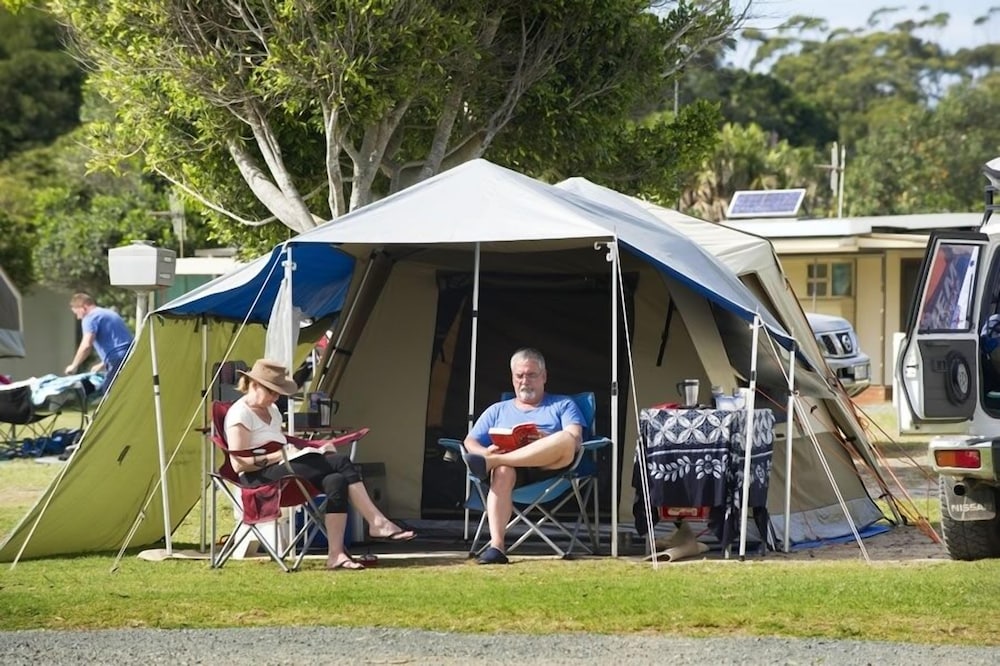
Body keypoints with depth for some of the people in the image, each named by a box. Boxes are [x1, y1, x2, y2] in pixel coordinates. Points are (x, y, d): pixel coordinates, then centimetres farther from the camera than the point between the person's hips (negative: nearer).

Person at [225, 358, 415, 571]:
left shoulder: (271, 411, 20)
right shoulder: (240, 415, -8)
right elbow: (239, 464, -16)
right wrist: (275, 457, -21)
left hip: (284, 469, 9)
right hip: (261, 478, -9)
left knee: (336, 482, -21)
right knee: (341, 463, -22)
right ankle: (378, 522, -22)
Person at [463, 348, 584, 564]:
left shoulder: (563, 405, 26)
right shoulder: (498, 410, 32)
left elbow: (574, 439, 7)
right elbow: (470, 441, 19)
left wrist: (545, 443, -14)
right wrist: (485, 452, -7)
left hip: (549, 467, -1)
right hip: (510, 466, 1)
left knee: (565, 440, -36)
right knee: (502, 472, -38)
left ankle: (492, 463, -40)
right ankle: (496, 545, -50)